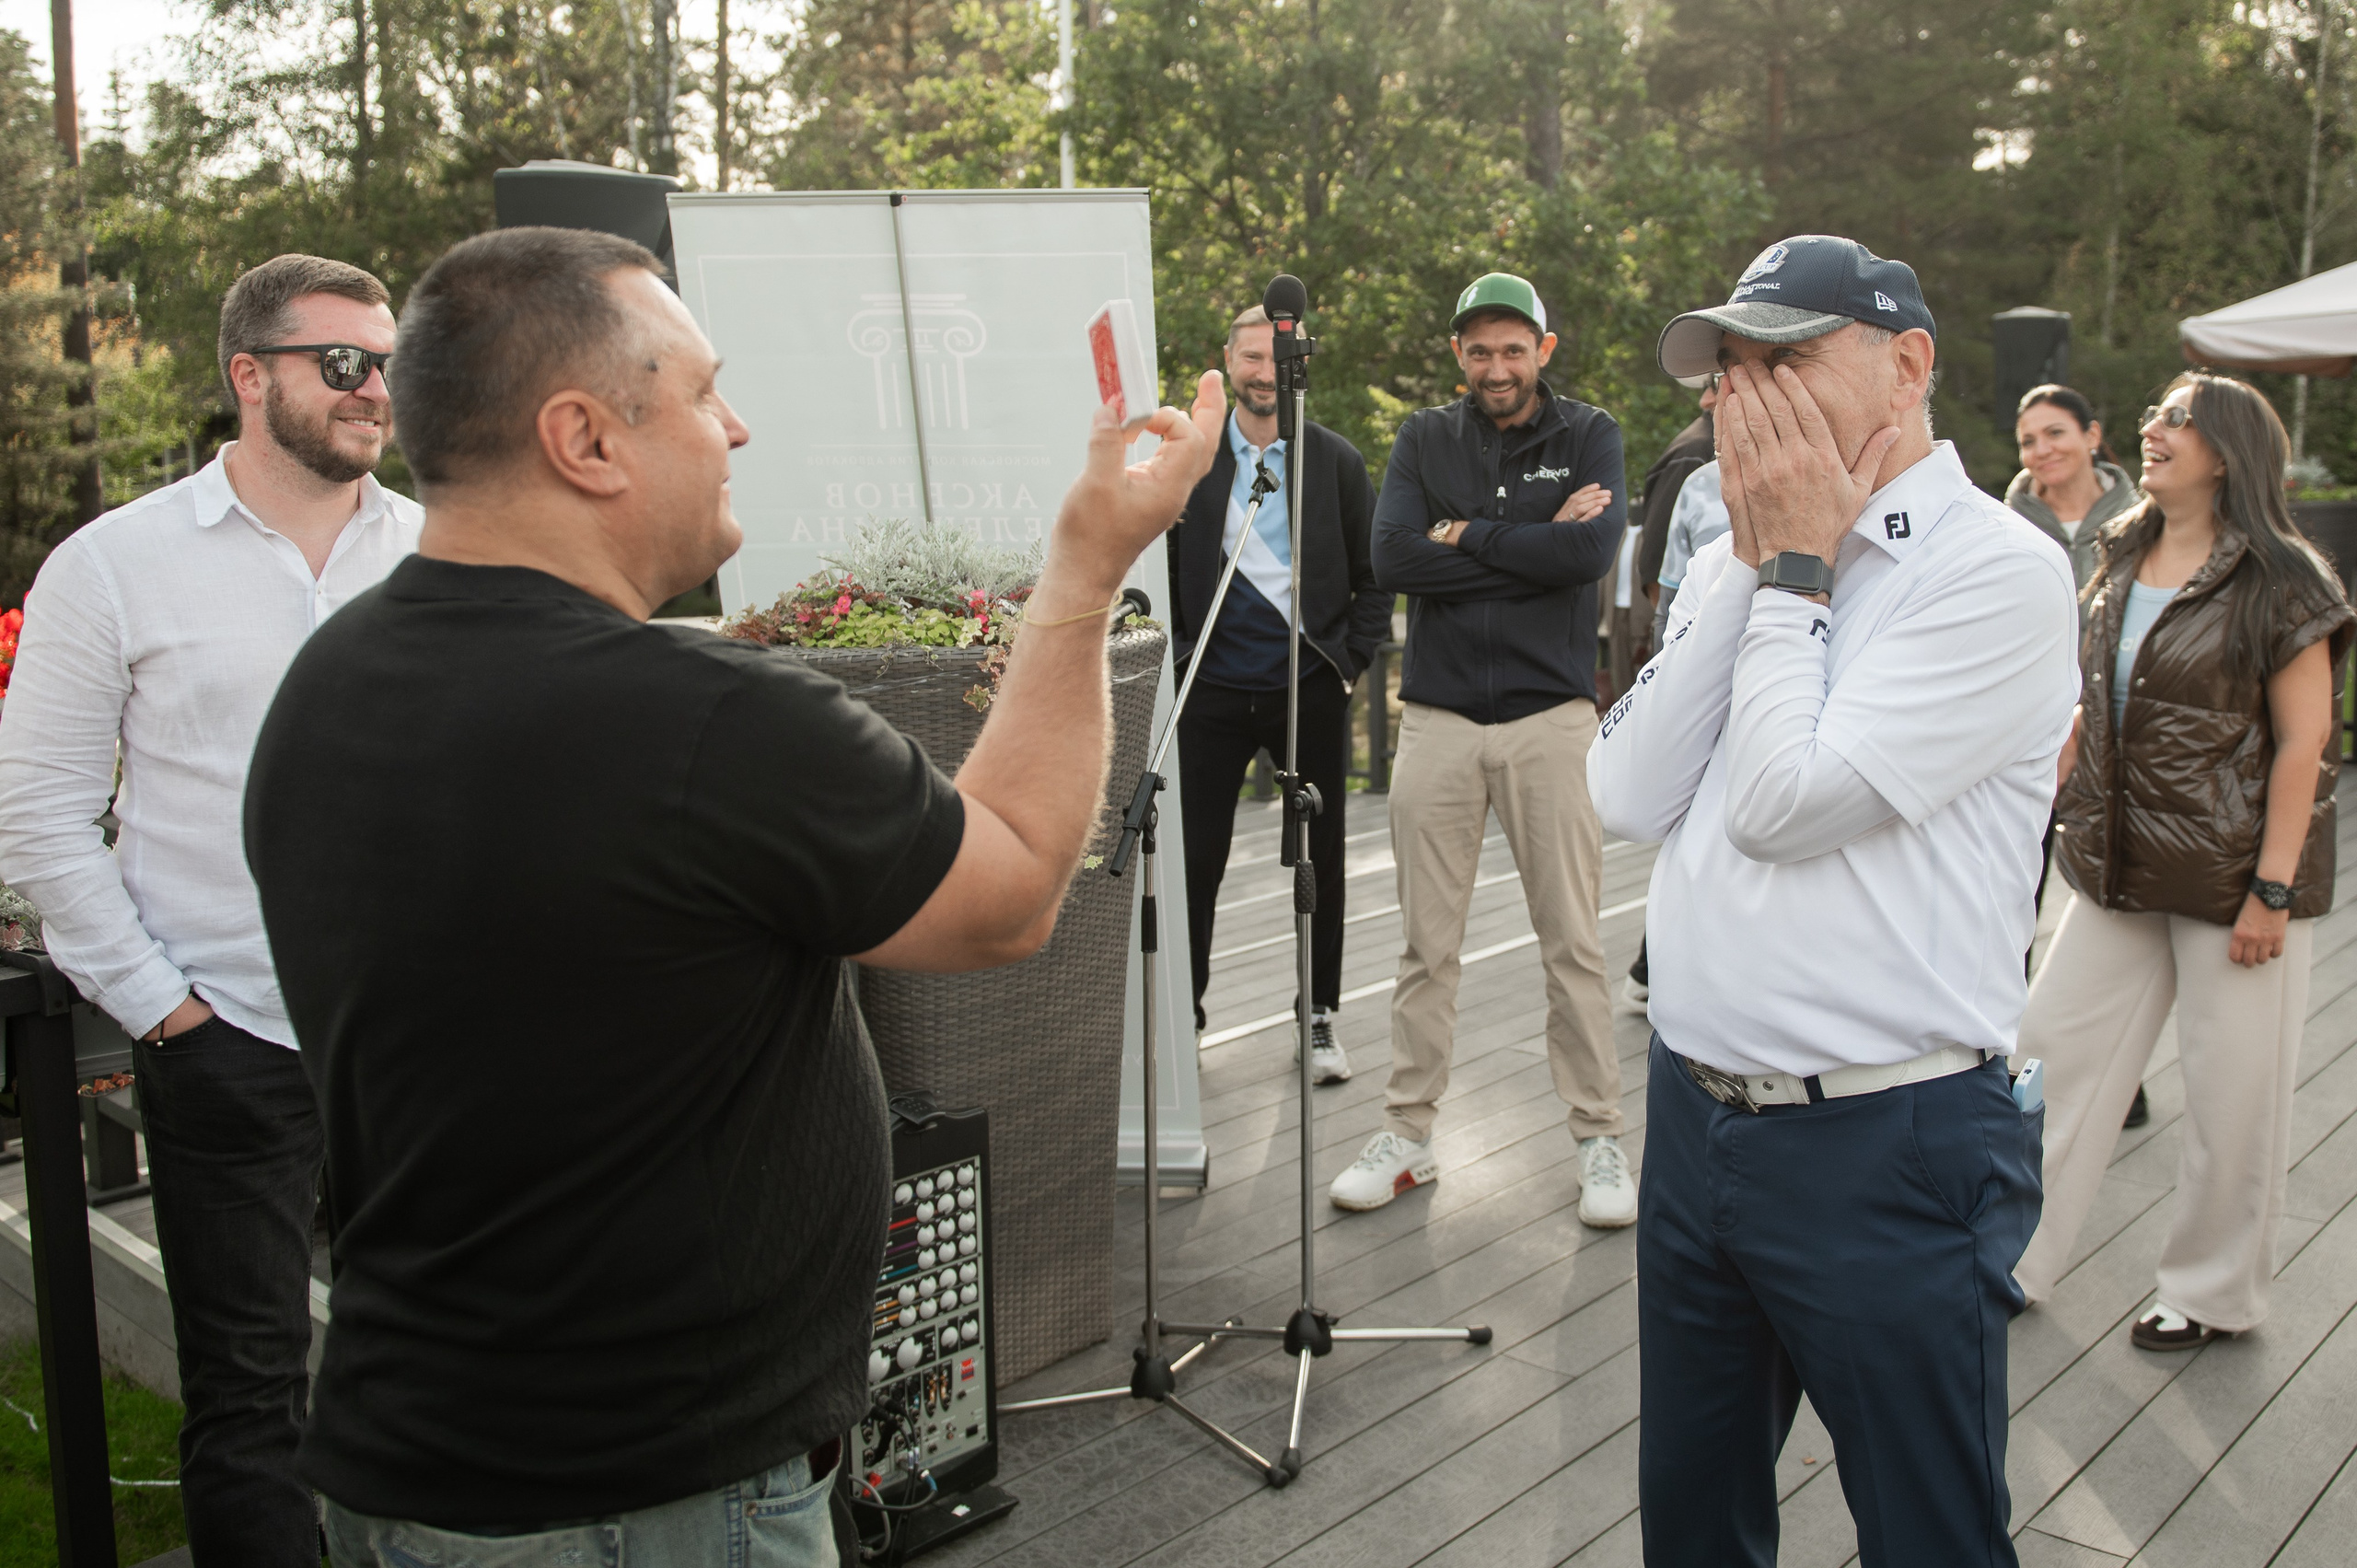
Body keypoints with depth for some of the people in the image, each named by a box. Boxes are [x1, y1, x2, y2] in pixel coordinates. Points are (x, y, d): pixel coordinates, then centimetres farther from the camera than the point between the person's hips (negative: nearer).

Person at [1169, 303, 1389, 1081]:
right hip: (1212, 688, 0)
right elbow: (1159, 565, 10)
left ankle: (1320, 1018, 22)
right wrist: (1176, 656, 3)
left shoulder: (1337, 461, 5)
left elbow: (1374, 576, 8)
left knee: (1321, 861, 7)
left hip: (1311, 689, 0)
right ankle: (1182, 1014, 16)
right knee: (1196, 859, 2)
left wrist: (1353, 662, -2)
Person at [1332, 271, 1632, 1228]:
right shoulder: (1425, 440, 10)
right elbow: (1392, 558, -7)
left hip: (1551, 716, -1)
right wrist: (1533, 548, -10)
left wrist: (1466, 536, -8)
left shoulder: (1588, 437, 5)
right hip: (1438, 717, 2)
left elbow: (1594, 549, -14)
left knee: (1572, 941, 2)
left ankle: (1599, 1138, 15)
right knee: (1428, 944, 6)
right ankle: (1407, 1137, 18)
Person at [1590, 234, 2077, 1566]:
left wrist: (1794, 570, -10)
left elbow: (1787, 801, -21)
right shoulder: (1740, 564, 9)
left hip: (1886, 1149, -6)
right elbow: (1630, 798, -2)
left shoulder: (2000, 570, -12)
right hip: (1695, 1114, 7)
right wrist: (1750, 567, -4)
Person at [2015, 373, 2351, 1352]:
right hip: (2121, 868, 6)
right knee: (2055, 1047, 7)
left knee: (2232, 1089, 6)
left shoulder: (2279, 582, -10)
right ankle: (2019, 1259, 20)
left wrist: (2271, 892, -16)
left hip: (2231, 875, -6)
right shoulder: (2123, 564, 8)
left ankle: (2216, 1293, 25)